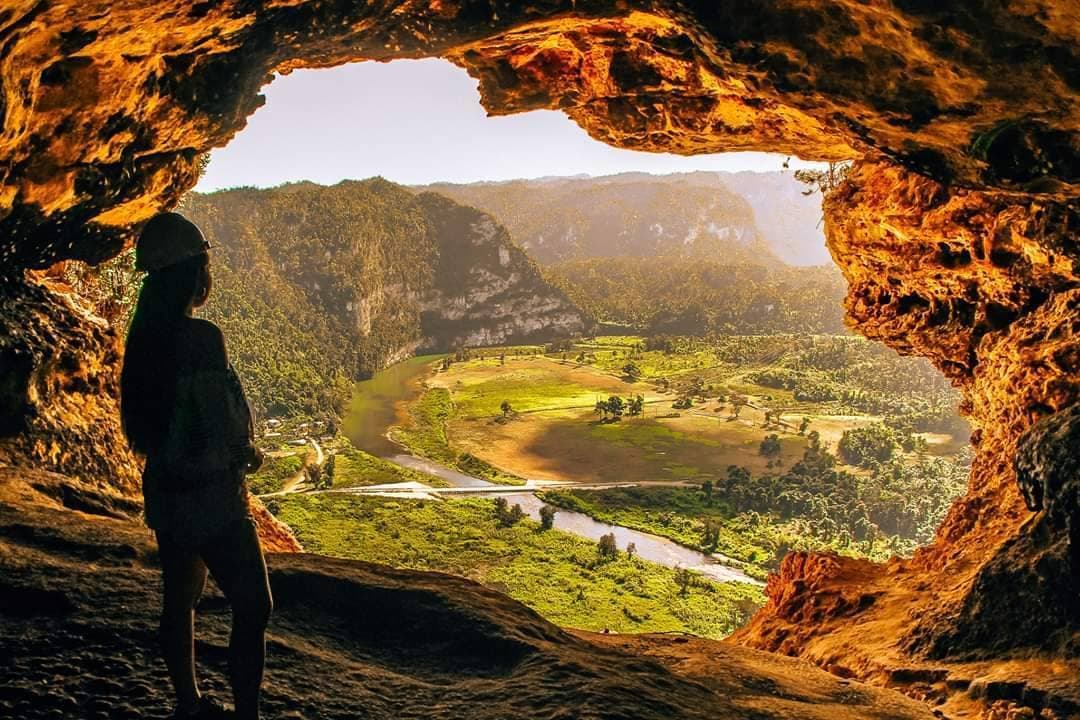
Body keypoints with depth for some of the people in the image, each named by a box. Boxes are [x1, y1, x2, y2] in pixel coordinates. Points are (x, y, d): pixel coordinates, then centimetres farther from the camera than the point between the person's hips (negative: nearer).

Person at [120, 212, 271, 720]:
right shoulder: (201, 338, -21)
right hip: (211, 497, -9)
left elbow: (142, 419, 13)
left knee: (179, 601, 19)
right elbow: (225, 430, -22)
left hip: (165, 492, 9)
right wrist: (250, 455, -1)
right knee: (253, 607, 1)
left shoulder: (144, 338, 4)